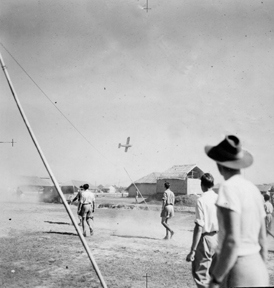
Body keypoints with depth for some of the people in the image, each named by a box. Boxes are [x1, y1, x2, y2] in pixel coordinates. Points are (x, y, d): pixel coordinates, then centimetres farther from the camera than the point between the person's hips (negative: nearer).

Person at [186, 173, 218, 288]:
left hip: (206, 239, -6)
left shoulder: (201, 200, -14)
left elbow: (199, 227, -18)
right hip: (218, 239, 6)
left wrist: (192, 251, -16)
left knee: (200, 274, 3)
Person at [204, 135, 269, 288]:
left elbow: (232, 241, -24)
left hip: (238, 275, -9)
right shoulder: (254, 189, 10)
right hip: (256, 270, 9)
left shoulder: (229, 187, -16)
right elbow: (262, 241, 15)